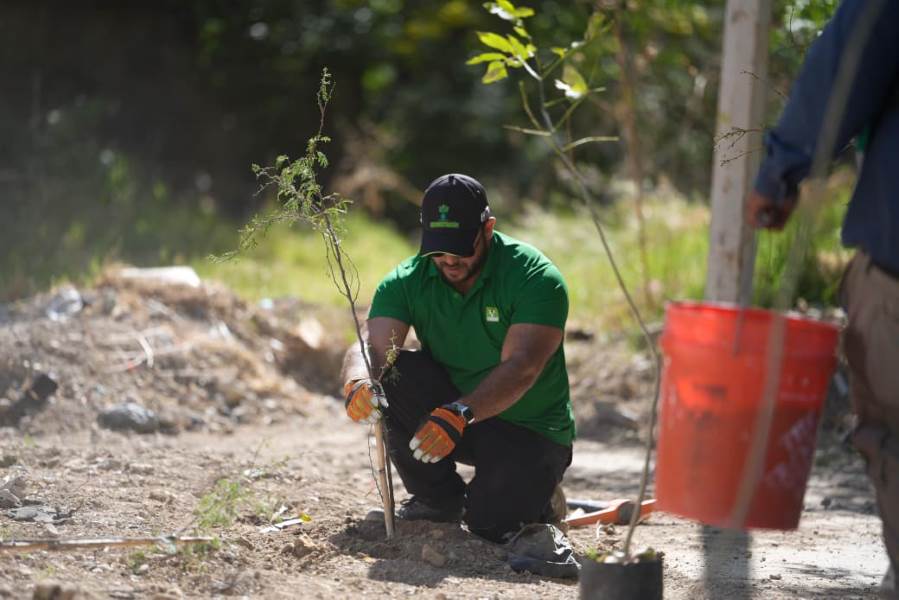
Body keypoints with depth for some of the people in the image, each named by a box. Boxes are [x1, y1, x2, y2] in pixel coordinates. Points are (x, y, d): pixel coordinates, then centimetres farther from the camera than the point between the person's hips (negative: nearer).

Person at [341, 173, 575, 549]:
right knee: (390, 377, -24)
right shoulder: (407, 282, -8)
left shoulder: (536, 278, -20)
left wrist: (460, 414, -47)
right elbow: (372, 347, -20)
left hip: (528, 429, -4)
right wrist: (358, 383, -45)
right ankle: (438, 498, -4)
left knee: (492, 524, -28)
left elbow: (521, 368, -32)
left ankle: (531, 493, 10)